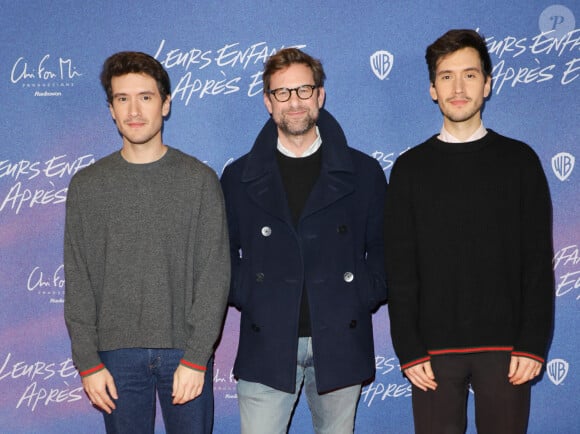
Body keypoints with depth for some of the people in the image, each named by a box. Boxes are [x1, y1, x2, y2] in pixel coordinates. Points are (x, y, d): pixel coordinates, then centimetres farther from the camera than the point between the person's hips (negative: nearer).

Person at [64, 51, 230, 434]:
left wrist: (196, 357, -10)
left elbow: (215, 275, -5)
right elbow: (78, 283, 4)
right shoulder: (87, 185, 4)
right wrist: (88, 362, -2)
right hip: (117, 354, 1)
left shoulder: (200, 179, -1)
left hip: (186, 352, -1)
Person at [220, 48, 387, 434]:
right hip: (265, 344, 0)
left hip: (341, 342, 1)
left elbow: (383, 249, 9)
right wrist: (246, 297, -2)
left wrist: (365, 298, -3)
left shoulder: (363, 172, 5)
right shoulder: (239, 177, 6)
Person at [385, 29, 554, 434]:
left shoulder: (519, 160, 4)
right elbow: (400, 269, 2)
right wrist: (409, 350, -5)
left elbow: (538, 261, 1)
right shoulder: (410, 167, 4)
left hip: (505, 345, 0)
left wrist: (533, 343, -6)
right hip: (435, 348, 0)